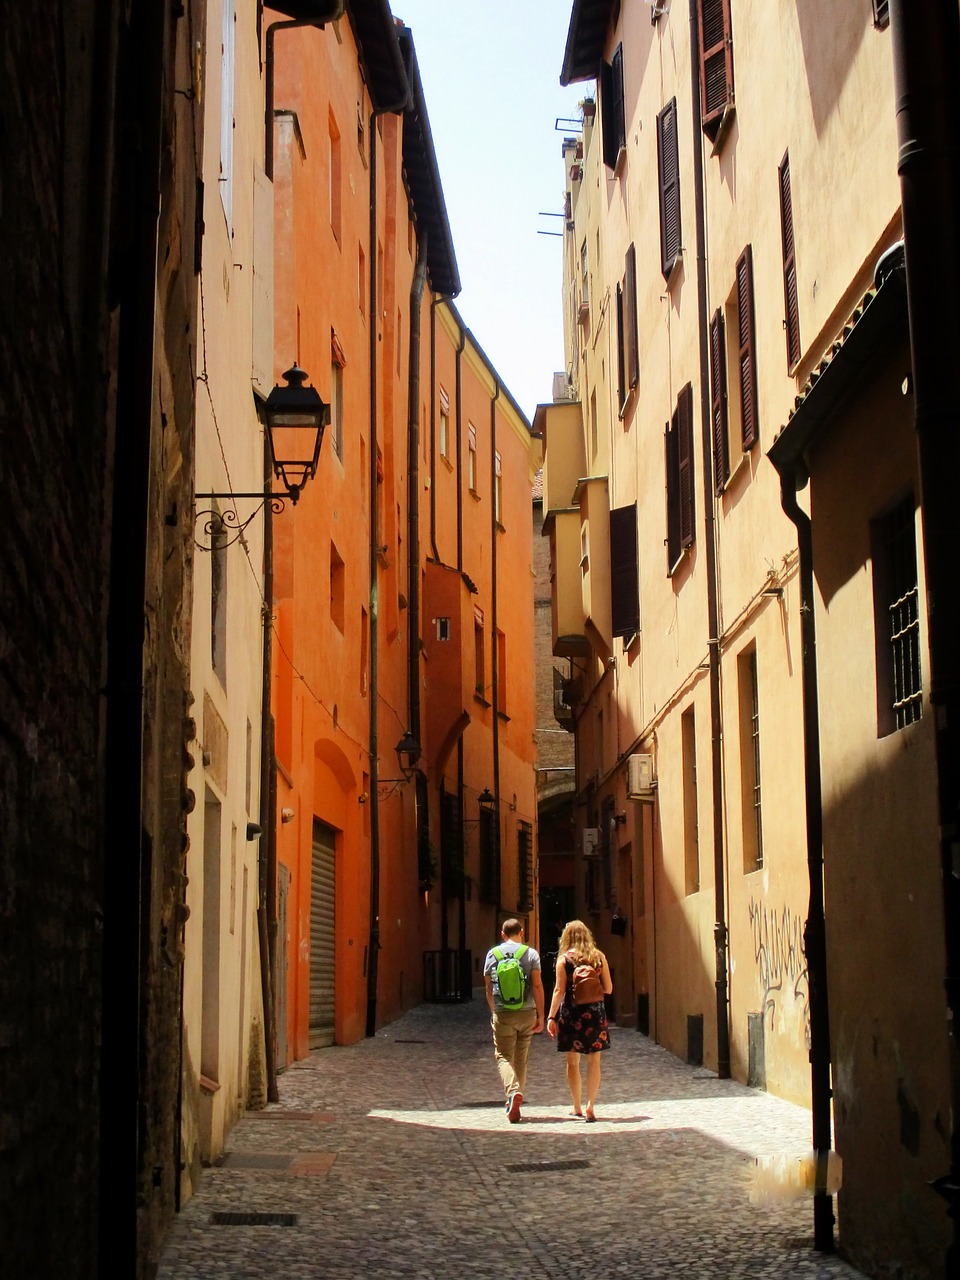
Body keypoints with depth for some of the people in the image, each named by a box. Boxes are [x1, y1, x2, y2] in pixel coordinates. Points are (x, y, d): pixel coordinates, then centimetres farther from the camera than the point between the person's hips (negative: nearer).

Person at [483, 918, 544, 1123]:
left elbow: (488, 989, 10)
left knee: (503, 1057, 0)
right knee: (521, 1058, 13)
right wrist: (541, 1016, -1)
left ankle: (512, 1091, -25)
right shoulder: (530, 954, 0)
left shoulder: (492, 954, 4)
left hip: (502, 1014, -1)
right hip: (526, 1014, 1)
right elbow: (537, 986, -5)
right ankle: (516, 1099, 17)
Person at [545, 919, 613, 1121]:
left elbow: (559, 990, -8)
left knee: (573, 1062, 11)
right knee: (594, 1061, 5)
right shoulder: (599, 957, 2)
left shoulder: (564, 959, -3)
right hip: (595, 1012, 1)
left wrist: (551, 1017, -6)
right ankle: (590, 1106, -6)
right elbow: (608, 989, 4)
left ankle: (577, 1108, 16)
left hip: (571, 1013, -1)